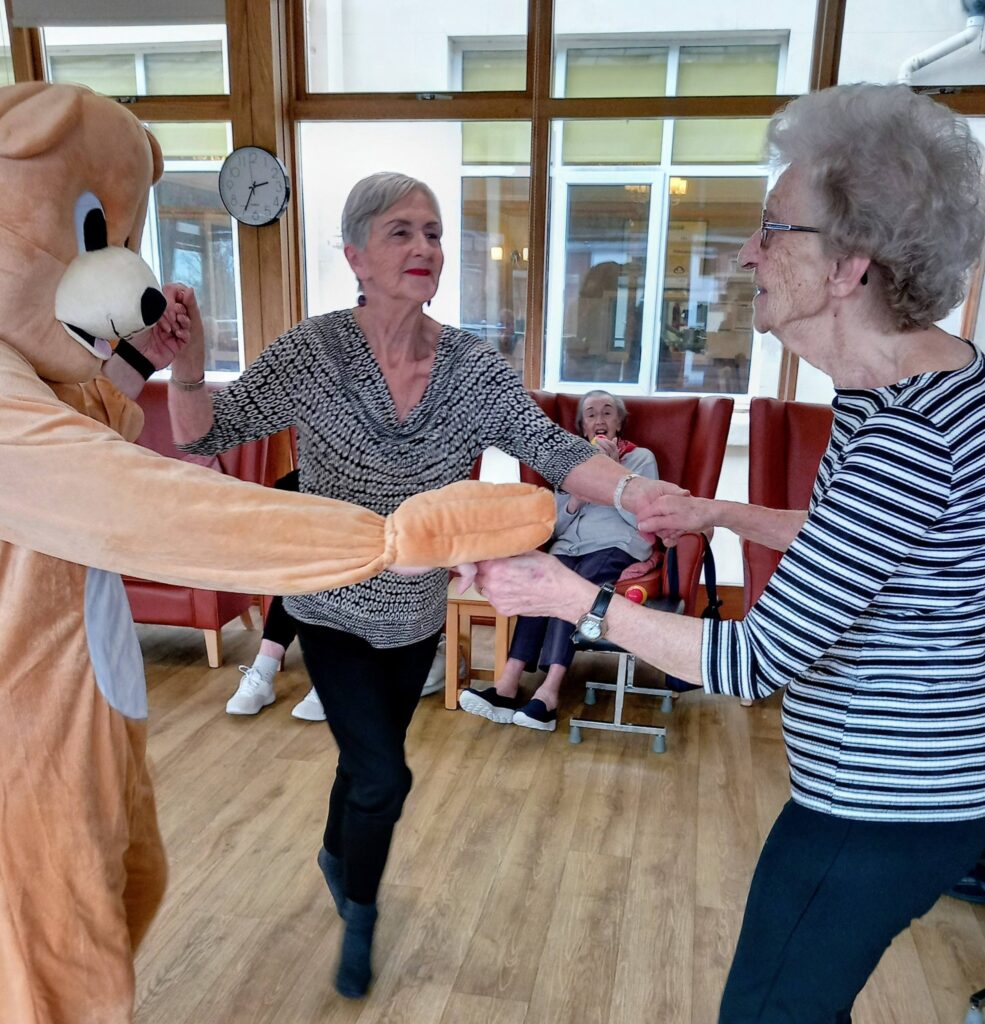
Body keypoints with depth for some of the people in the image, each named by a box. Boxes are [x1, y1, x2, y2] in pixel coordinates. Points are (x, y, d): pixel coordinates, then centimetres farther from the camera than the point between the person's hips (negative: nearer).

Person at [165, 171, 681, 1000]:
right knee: (383, 775, -3)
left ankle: (337, 856, 55)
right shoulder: (314, 351, -18)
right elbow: (208, 436, -15)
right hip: (334, 610, -3)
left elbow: (552, 448, -23)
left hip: (417, 614, 3)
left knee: (369, 756, 22)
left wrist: (632, 490, -43)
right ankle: (360, 915, 29)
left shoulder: (474, 366, -13)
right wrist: (189, 373, -37)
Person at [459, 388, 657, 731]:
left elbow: (641, 519, -3)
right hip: (569, 546, 3)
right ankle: (508, 686, -40)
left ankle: (548, 693, -41)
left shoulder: (641, 458, 12)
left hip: (616, 547, -3)